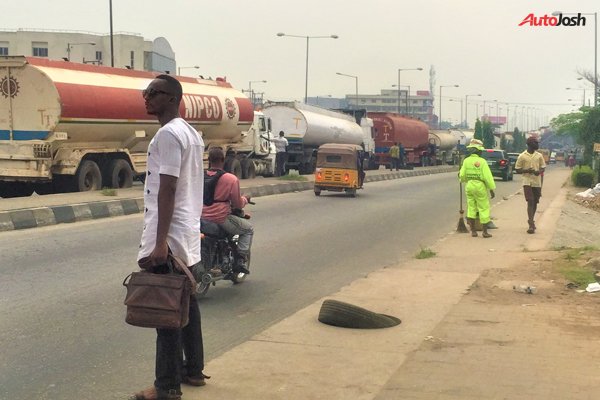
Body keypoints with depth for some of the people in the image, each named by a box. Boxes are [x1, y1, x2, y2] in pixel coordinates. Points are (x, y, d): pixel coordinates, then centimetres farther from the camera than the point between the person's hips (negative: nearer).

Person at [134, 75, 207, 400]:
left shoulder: (168, 133, -15)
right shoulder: (191, 133, 16)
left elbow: (168, 189, -22)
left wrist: (160, 242, -25)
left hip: (169, 234, -10)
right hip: (188, 232, 10)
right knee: (185, 302, 16)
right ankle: (194, 370, 26)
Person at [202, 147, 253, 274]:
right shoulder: (231, 179, -12)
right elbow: (237, 204, -7)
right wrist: (245, 199, 15)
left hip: (202, 219, 6)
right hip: (221, 219, -6)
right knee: (249, 229, 17)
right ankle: (240, 260, 3)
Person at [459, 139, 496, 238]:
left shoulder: (466, 161, 1)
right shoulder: (482, 161, -12)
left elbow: (462, 176, 3)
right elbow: (488, 177, -13)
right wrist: (492, 190, -7)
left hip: (469, 186, 5)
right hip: (480, 187, -5)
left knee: (471, 208, 12)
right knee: (484, 209, 4)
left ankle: (473, 231, 13)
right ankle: (485, 232, 4)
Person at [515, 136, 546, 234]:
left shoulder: (539, 156, 7)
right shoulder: (522, 156, -3)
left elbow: (543, 167, 12)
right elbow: (517, 170, 0)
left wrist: (539, 171, -12)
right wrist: (526, 171, -18)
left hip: (537, 182, 4)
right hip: (527, 182, -4)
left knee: (535, 202, 11)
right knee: (530, 202, -12)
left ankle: (531, 221, 28)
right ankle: (531, 225, -16)